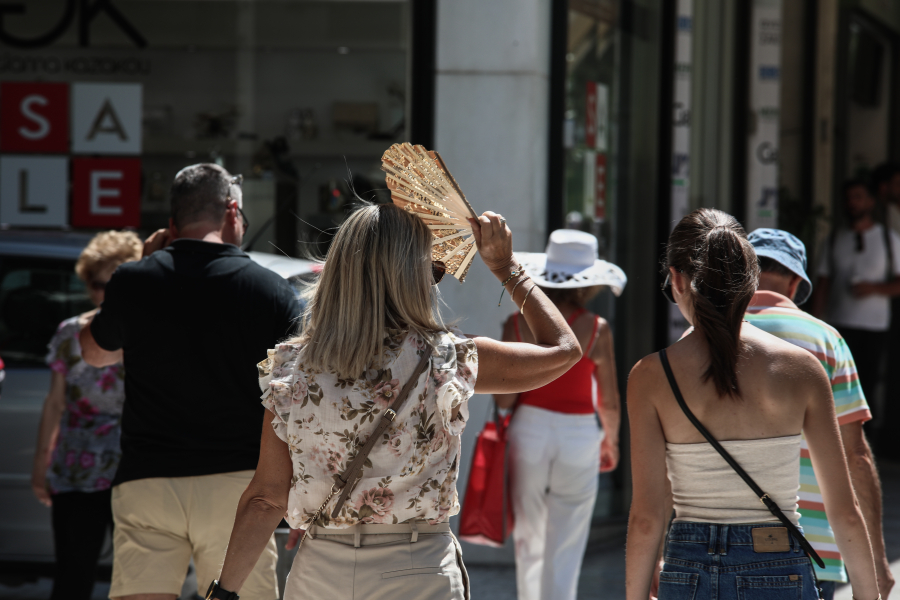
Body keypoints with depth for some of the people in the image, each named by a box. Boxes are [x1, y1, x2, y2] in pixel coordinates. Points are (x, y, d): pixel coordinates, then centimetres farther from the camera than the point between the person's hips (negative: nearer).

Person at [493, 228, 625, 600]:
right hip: (578, 437, -1)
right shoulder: (597, 330, -9)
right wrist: (611, 441, 15)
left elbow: (504, 399, -9)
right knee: (565, 552, 6)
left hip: (529, 433, 2)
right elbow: (609, 404, -2)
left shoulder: (518, 325, -6)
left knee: (529, 542, 16)